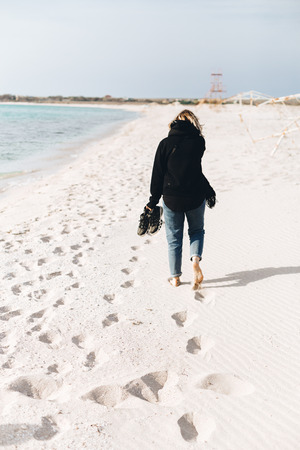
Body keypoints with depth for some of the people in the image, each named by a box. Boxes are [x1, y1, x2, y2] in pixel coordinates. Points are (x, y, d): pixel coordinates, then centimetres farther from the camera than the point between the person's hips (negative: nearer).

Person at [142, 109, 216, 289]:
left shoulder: (165, 144, -5)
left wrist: (153, 201, 3)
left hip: (171, 198, 0)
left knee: (174, 238, 13)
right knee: (197, 231, 22)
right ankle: (195, 260, -3)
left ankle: (175, 277, 21)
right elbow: (197, 171, 4)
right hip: (195, 197, 0)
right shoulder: (198, 142, -4)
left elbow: (158, 174, -3)